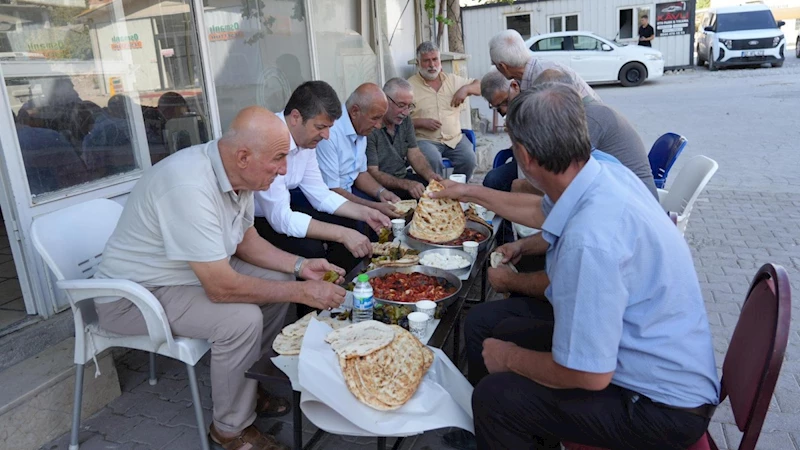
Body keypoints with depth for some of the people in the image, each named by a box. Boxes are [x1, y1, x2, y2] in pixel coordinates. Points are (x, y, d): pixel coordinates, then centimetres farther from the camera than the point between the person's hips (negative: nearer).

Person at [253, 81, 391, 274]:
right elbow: (280, 219, -32)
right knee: (311, 250, -29)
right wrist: (341, 234, -31)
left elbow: (320, 195, 6)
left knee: (347, 224, 0)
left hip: (279, 211, 8)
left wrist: (365, 212, -6)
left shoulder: (306, 139, -3)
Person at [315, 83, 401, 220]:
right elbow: (330, 190, -23)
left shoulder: (361, 127, 3)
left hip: (348, 190, 8)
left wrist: (381, 192, -6)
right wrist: (375, 208, -23)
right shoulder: (329, 132, -25)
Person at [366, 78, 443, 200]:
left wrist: (430, 175, -13)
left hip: (404, 177, 8)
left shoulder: (405, 120, 7)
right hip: (382, 185, -8)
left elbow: (415, 155, 8)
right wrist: (407, 184, -32)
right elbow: (372, 173, -20)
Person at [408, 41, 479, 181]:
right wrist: (421, 122, -15)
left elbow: (481, 86, 21)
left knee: (469, 158, -23)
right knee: (433, 161, -34)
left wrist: (465, 88, 1)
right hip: (425, 140, -4)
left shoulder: (453, 80, 16)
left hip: (455, 138, 4)